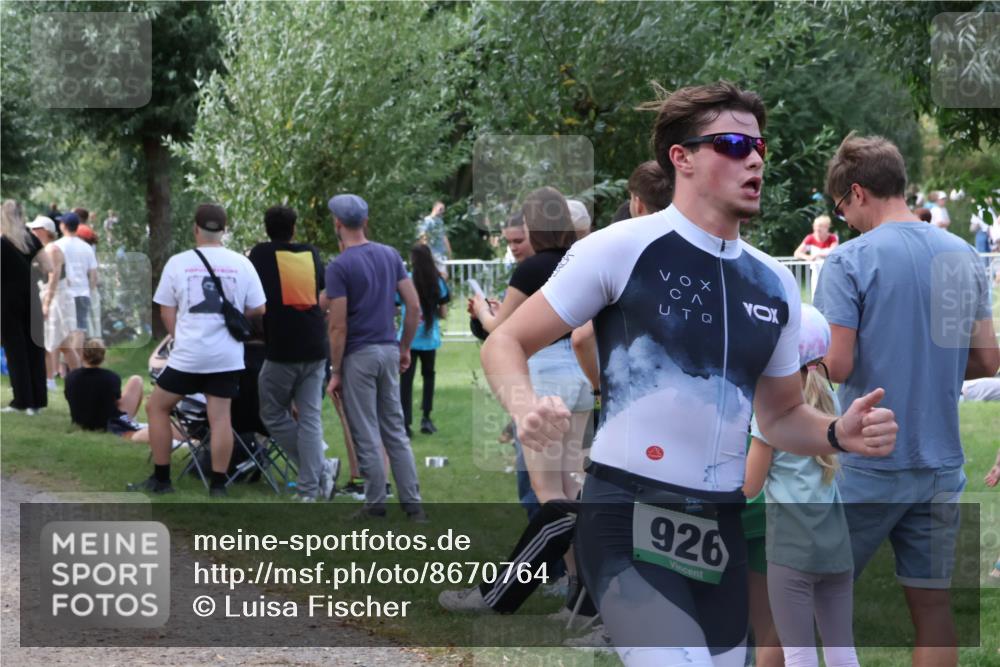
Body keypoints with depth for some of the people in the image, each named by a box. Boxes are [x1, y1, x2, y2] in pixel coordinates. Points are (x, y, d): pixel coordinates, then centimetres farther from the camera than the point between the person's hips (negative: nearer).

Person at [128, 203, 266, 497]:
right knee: (220, 417, 5)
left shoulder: (178, 263, -3)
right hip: (227, 356, 2)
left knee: (157, 407, 13)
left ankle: (161, 480, 16)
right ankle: (218, 486, 5)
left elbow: (166, 313, 3)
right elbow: (257, 310, 4)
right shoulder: (241, 264, -1)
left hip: (188, 355, -2)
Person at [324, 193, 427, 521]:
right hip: (388, 351, 6)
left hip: (358, 357, -6)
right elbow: (414, 306, 5)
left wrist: (335, 372, -8)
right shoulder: (390, 255, 5)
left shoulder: (339, 267, -14)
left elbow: (338, 326, -15)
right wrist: (405, 348, 15)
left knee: (367, 436, 2)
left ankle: (376, 506, 8)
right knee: (395, 430, 11)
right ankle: (413, 504, 8)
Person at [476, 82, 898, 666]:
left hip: (723, 531, 7)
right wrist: (527, 408, -23)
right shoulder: (622, 248, -6)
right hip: (630, 522, -7)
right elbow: (506, 343, -1)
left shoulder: (775, 283, 13)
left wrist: (839, 434, 2)